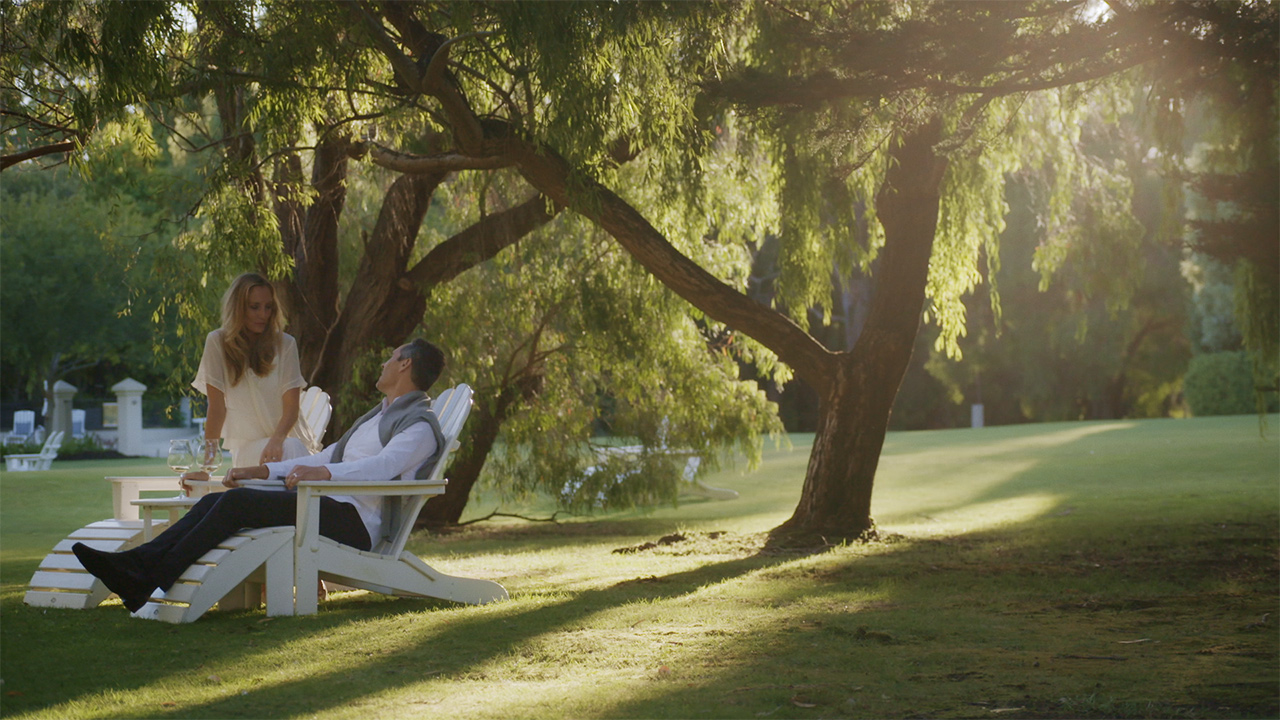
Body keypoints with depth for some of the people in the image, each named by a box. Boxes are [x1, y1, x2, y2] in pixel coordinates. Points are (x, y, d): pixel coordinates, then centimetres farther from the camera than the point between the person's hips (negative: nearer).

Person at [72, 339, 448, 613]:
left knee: (237, 502, -23)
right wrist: (262, 470, 19)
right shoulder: (378, 415, 32)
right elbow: (326, 457, 30)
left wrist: (323, 473, -37)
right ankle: (138, 562, -20)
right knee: (218, 499, -8)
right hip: (322, 505, 9)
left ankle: (154, 580, -28)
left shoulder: (420, 424, -2)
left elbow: (384, 465, -22)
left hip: (353, 522, -9)